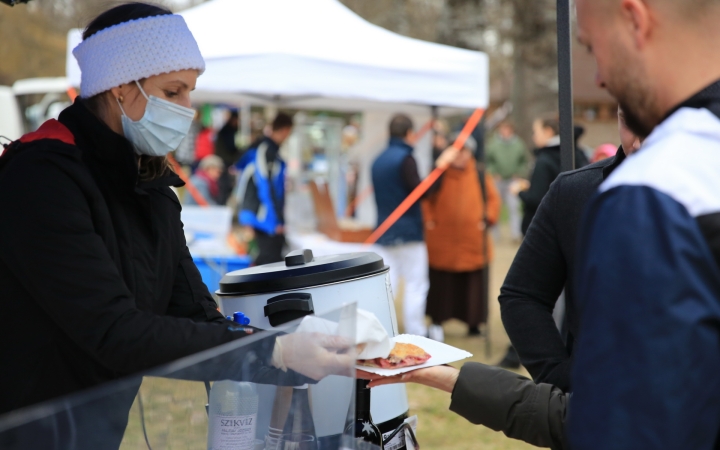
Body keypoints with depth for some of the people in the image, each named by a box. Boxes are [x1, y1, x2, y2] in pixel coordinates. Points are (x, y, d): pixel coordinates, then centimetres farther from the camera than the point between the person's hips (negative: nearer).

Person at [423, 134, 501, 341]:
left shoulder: (481, 176, 3)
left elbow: (493, 198, 10)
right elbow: (425, 199, 8)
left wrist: (488, 218, -1)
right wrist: (429, 219, -2)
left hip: (474, 243, 1)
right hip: (442, 243, -1)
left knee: (474, 286, 4)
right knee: (440, 285, 4)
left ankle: (473, 323, 17)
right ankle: (436, 323, 17)